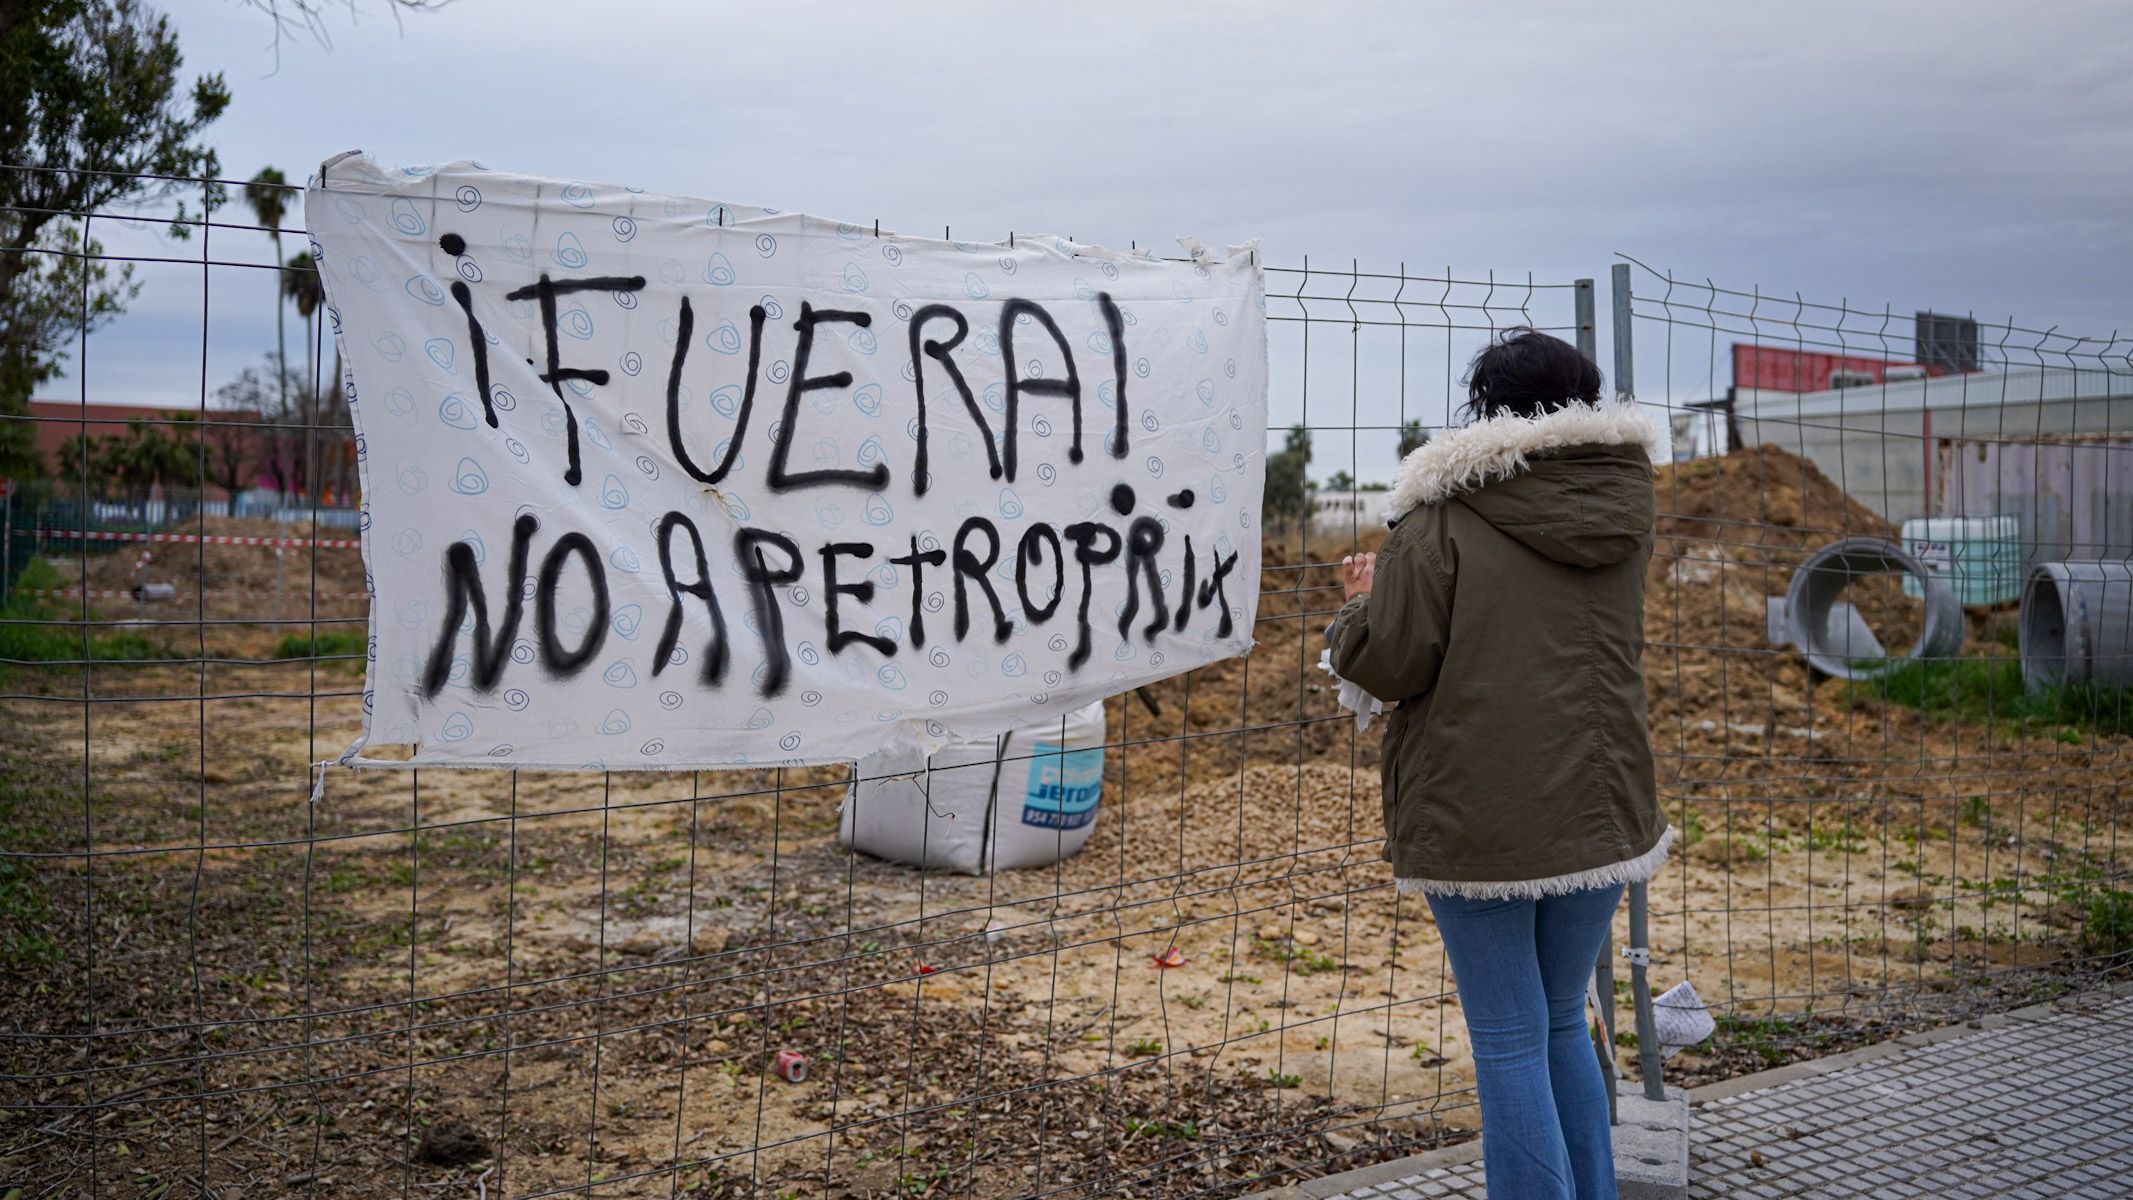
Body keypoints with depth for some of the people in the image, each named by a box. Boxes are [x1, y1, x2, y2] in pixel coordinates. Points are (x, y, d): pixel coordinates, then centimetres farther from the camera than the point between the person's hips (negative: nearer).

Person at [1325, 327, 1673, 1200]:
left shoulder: (1444, 516, -12)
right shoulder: (1622, 513, 8)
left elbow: (1394, 665, -13)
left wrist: (1360, 609, 11)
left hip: (1479, 819, -6)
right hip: (1599, 808, 6)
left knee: (1510, 1045, 3)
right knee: (1563, 1027, 21)